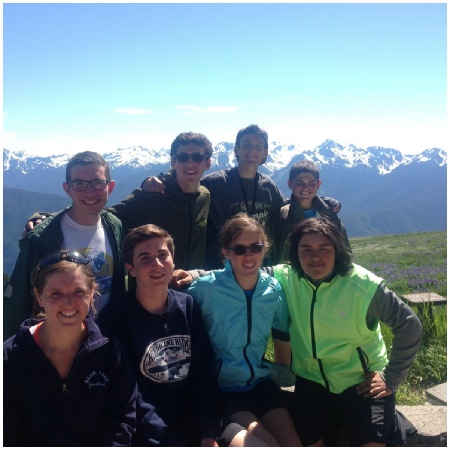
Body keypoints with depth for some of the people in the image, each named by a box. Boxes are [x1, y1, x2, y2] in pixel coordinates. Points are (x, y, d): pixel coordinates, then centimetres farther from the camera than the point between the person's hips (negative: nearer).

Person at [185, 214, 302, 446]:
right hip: (223, 386, -4)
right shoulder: (205, 287, -18)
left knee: (293, 444, -4)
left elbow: (283, 335, 12)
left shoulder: (274, 289, -4)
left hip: (261, 381, 4)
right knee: (267, 445, -16)